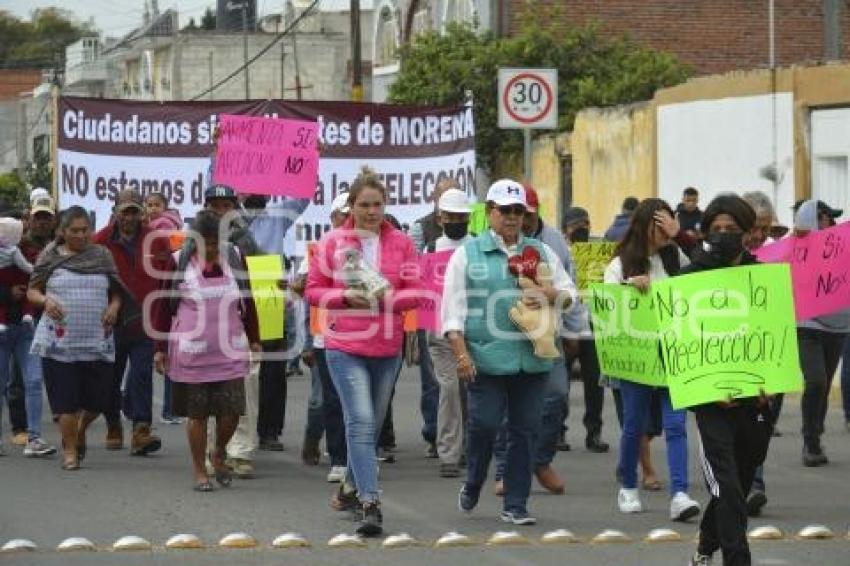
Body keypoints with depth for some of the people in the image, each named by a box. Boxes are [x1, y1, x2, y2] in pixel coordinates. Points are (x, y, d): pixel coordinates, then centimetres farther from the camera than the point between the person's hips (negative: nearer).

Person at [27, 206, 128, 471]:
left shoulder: (102, 255, 8)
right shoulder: (50, 257, 3)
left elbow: (117, 290, 13)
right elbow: (32, 291, 7)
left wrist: (114, 305, -8)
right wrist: (45, 301, -15)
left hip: (97, 340, 2)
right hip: (60, 339, -2)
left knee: (98, 398, 3)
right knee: (66, 399, -3)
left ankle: (80, 430, 34)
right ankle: (70, 450, 11)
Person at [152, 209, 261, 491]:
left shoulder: (235, 258, 4)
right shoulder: (180, 262, -3)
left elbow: (247, 301, 15)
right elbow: (163, 306, 3)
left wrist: (254, 339, 15)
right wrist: (161, 349, 1)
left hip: (230, 353, 2)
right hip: (191, 354, -2)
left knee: (231, 410, -4)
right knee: (197, 414, 3)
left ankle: (219, 454, 23)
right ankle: (199, 470, 17)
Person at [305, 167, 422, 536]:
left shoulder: (400, 243, 4)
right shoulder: (332, 243, -1)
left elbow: (415, 292, 5)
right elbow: (314, 291, 3)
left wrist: (390, 298, -15)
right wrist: (346, 296, -14)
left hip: (388, 347, 3)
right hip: (345, 345, -3)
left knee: (372, 424, 15)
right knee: (361, 422, -14)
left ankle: (352, 486, 36)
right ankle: (370, 505, -19)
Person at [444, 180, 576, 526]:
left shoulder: (541, 252, 15)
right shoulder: (468, 254, 5)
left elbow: (569, 292, 16)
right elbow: (453, 306, 0)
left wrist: (550, 295, -7)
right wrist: (460, 352, -10)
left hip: (532, 359, 3)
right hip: (485, 357, -3)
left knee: (525, 430, 3)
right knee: (484, 425, -6)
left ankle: (515, 505, 9)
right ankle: (472, 487, 20)